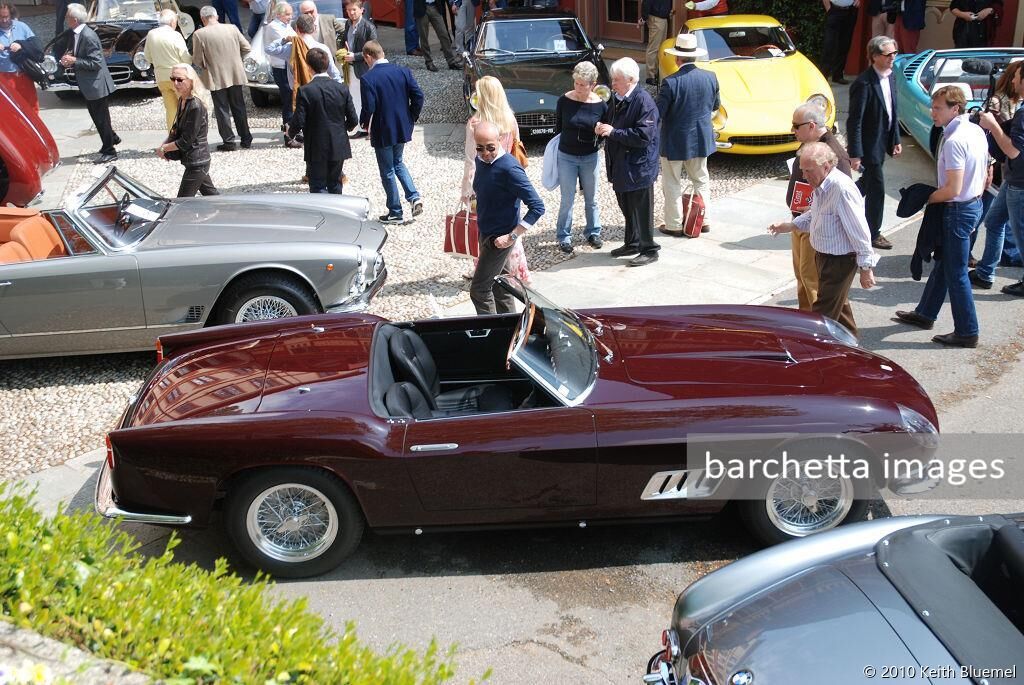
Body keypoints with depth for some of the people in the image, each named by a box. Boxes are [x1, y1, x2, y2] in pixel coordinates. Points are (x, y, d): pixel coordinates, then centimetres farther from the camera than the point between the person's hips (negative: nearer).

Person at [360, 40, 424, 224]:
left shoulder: (368, 78, -17)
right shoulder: (403, 71, -3)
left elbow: (369, 108, -21)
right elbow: (418, 96, -5)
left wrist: (364, 124, -1)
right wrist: (411, 118, 7)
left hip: (382, 132, -5)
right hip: (403, 128, 5)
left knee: (387, 172, 9)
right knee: (398, 163, 26)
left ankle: (396, 213, 17)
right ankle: (414, 197, 9)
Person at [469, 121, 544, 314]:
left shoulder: (509, 168, -24)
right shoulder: (481, 160, 2)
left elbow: (537, 207, -25)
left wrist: (512, 236, -25)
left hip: (499, 237, -9)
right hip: (485, 233, 9)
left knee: (479, 289, -6)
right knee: (499, 284, 18)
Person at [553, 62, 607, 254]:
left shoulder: (600, 105, -9)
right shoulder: (564, 101, -10)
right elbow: (558, 127, 5)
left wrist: (596, 142, -8)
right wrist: (564, 143, 6)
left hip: (590, 157, 1)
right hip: (566, 157, -1)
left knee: (591, 198, 13)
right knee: (567, 200, 2)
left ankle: (593, 233, 28)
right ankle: (564, 237, 13)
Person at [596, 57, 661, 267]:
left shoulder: (643, 100, -18)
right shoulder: (619, 99, 9)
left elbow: (644, 135, -24)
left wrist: (613, 132, -21)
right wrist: (603, 129, 0)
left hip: (638, 167, -9)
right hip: (621, 165, 9)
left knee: (641, 210, 1)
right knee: (627, 208, 19)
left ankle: (649, 250, 12)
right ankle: (632, 244, 33)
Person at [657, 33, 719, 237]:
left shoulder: (671, 82, -22)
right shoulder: (710, 78, -6)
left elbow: (657, 113, -17)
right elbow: (716, 106, 9)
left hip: (675, 142, -5)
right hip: (701, 140, 5)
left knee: (672, 185, 9)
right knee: (701, 180, 21)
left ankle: (674, 225, 14)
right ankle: (704, 220, 26)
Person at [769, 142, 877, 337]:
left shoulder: (842, 188, -28)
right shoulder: (821, 185, 0)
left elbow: (859, 231, -25)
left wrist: (866, 268, -21)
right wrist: (789, 226, 7)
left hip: (840, 260, -10)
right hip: (823, 254, 10)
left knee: (824, 312, -2)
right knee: (839, 304, 25)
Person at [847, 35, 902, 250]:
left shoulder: (889, 77, 3)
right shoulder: (864, 83, -23)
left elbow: (893, 111, 13)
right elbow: (855, 121, -22)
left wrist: (896, 140, 12)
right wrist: (855, 154, -21)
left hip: (882, 142, 8)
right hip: (868, 145, -8)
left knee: (868, 182, 22)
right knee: (877, 188, 0)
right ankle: (873, 233, 15)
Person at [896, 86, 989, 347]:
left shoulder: (954, 141, -24)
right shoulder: (977, 131, 5)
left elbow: (953, 189, -26)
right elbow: (984, 174, 14)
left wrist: (928, 198, -10)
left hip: (958, 211, -10)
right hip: (975, 204, 10)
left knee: (956, 273, 1)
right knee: (943, 263, 21)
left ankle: (967, 332, 9)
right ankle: (925, 314, 35)